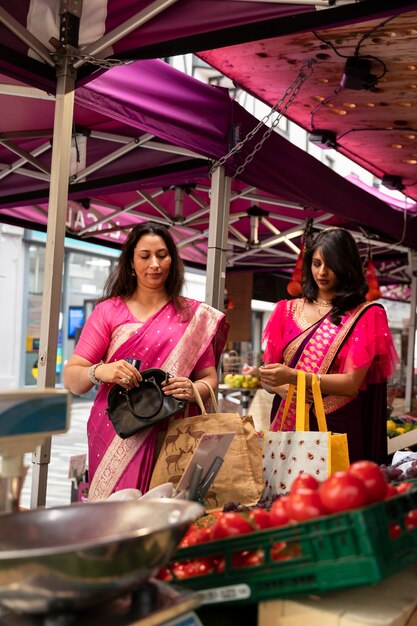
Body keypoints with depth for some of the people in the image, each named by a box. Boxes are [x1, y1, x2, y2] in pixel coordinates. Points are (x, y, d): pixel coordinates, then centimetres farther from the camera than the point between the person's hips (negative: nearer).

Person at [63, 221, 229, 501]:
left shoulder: (195, 315, 10)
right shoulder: (108, 311, 7)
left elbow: (210, 377, 8)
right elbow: (71, 378, 1)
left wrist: (193, 390, -14)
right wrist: (100, 371, -20)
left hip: (170, 436, 1)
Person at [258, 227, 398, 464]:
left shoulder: (366, 315, -1)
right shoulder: (288, 310, 10)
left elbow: (352, 382, -10)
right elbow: (267, 375, 9)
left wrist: (294, 377, -21)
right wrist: (284, 389, -13)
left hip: (337, 427, -2)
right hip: (287, 422, 3)